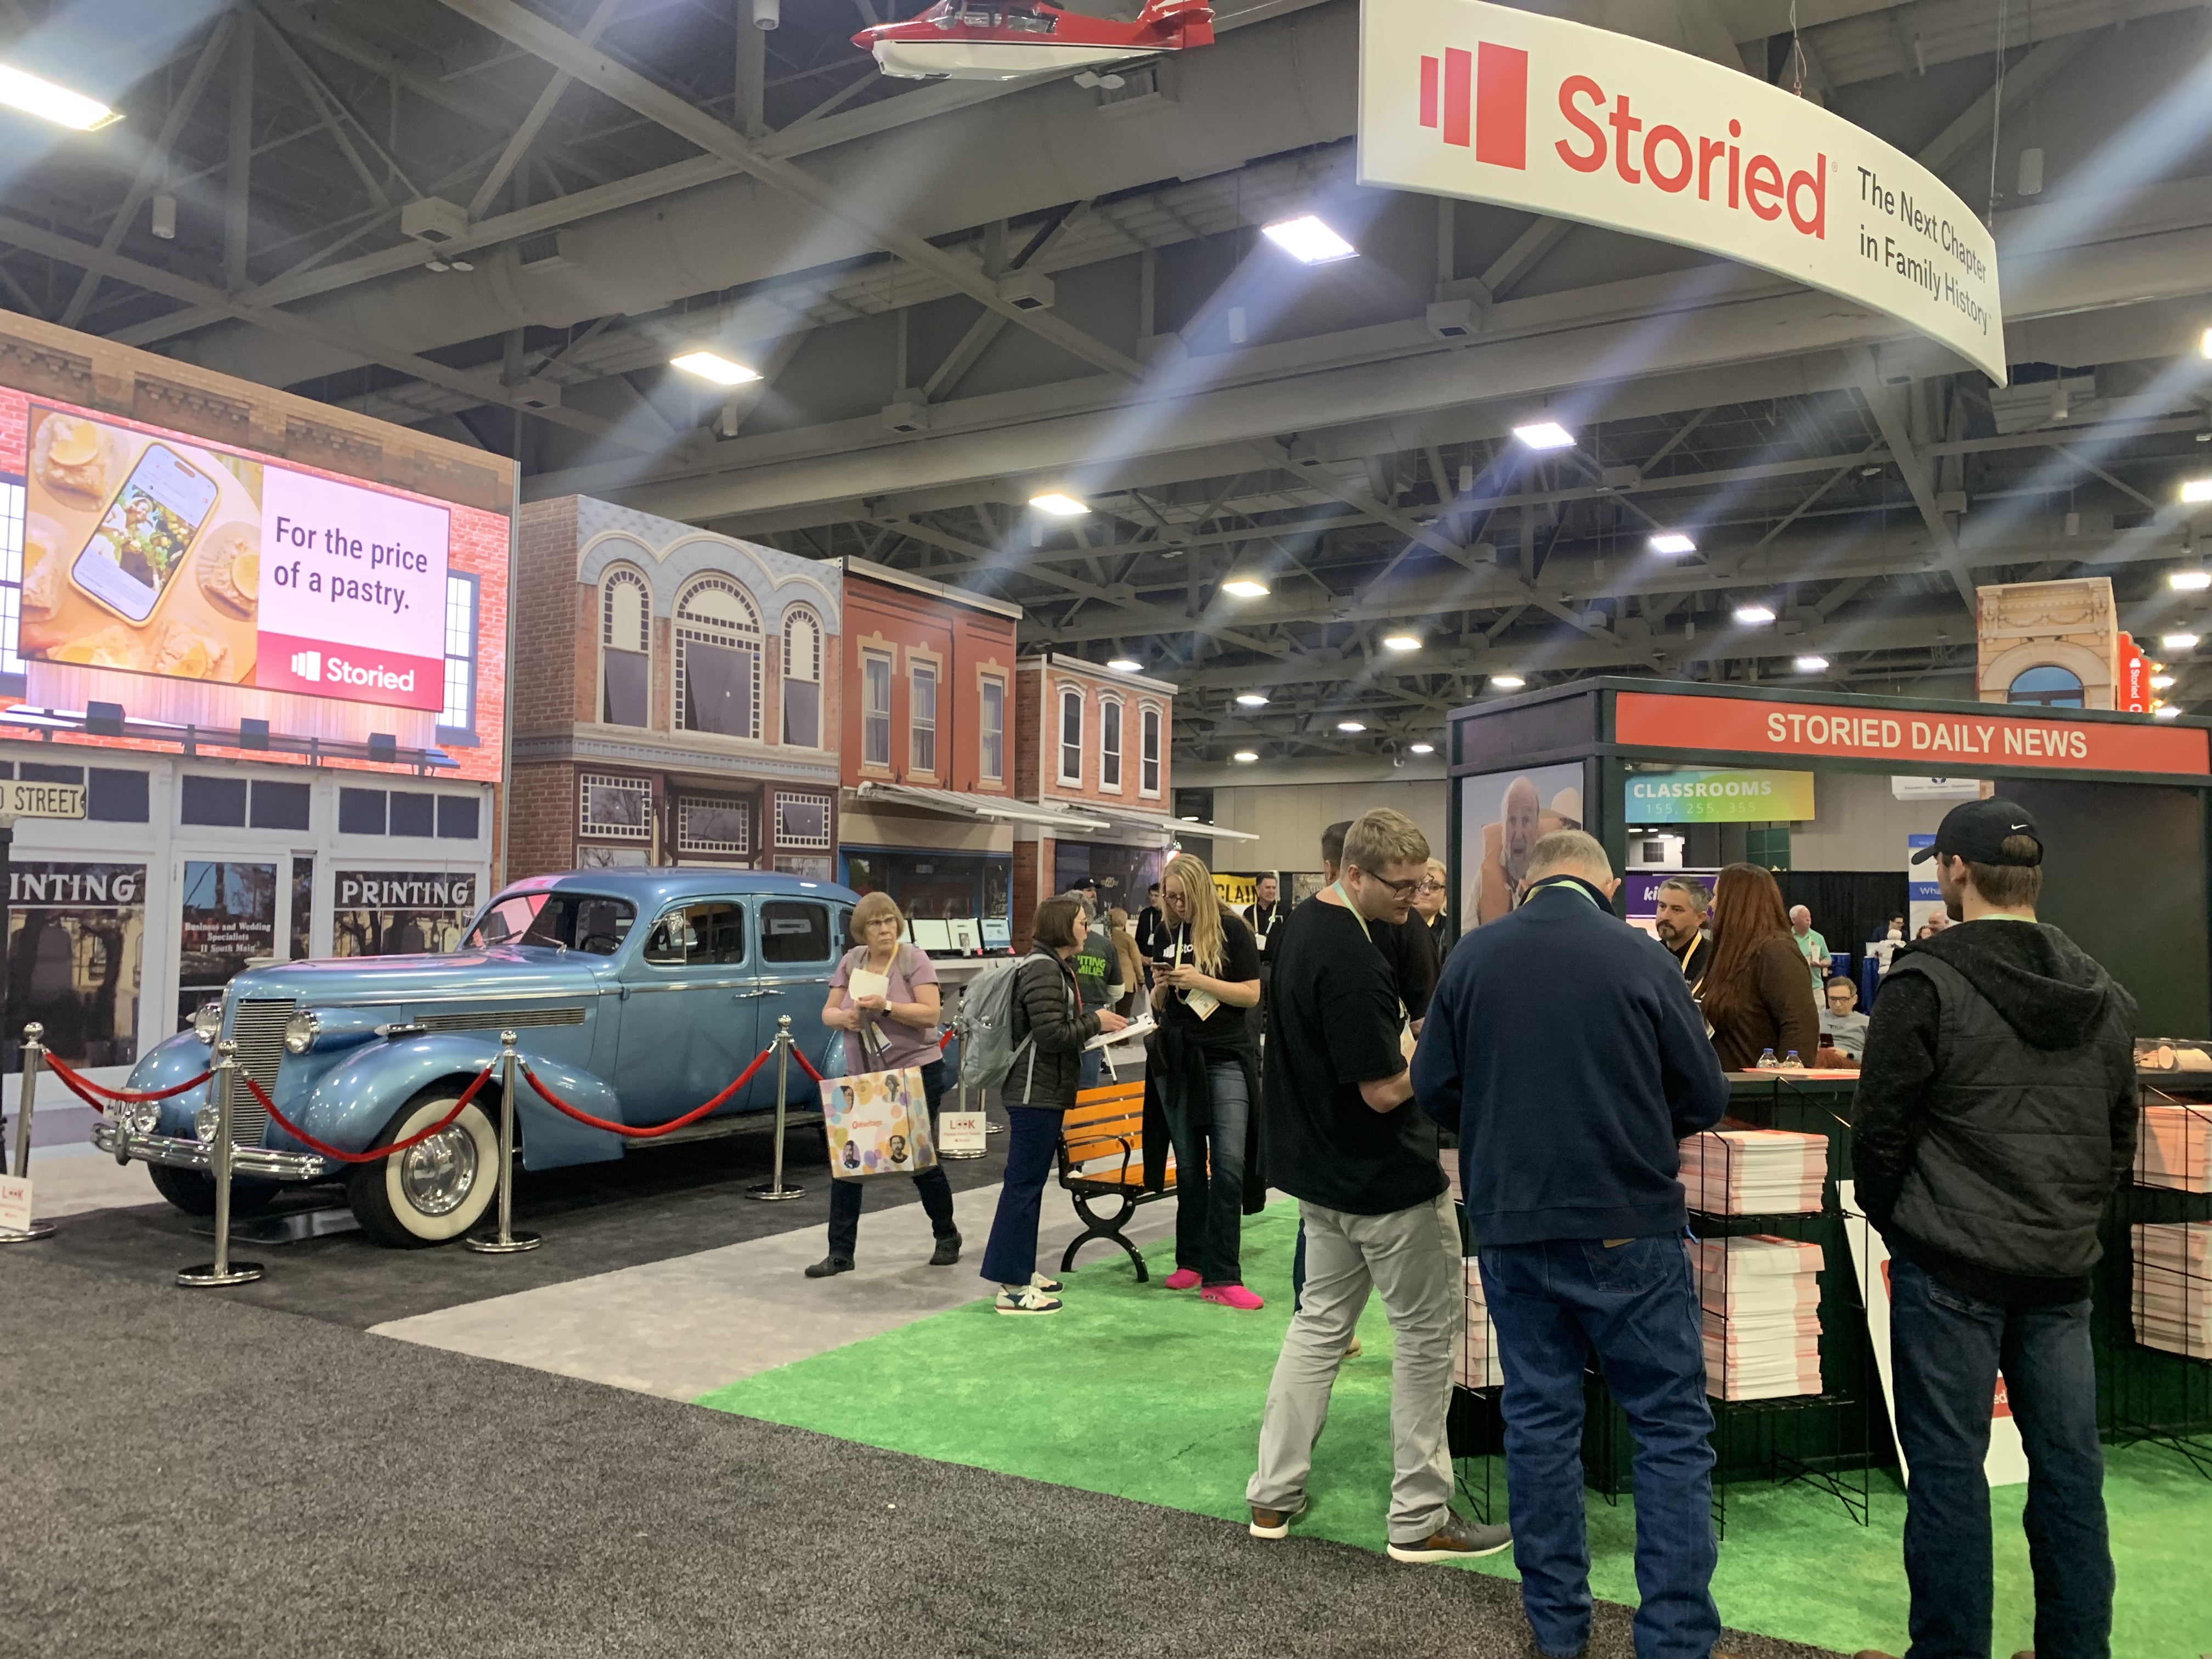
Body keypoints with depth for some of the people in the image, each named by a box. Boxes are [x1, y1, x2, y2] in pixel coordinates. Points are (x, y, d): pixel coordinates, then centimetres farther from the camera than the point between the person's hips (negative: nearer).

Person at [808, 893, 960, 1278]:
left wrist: (886, 1007, -27)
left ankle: (947, 1237, 28)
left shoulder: (914, 960, -8)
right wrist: (844, 1018, -16)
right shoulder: (850, 961, 7)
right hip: (864, 1078, 4)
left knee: (922, 1161, 6)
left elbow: (930, 1015, -16)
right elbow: (828, 1013, 6)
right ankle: (840, 1254, 9)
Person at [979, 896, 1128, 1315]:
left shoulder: (1055, 966, 16)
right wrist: (1095, 1022, -11)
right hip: (1035, 1092, -11)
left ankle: (1021, 1270, 24)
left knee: (1029, 1181, 15)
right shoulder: (1043, 969, -16)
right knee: (1024, 1183, -6)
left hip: (1044, 1091, 11)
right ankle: (1012, 1287, -2)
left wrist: (1098, 1025, 6)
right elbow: (1051, 1035, -21)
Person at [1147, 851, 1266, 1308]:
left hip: (1225, 1057, -4)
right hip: (1176, 1059, 4)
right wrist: (1161, 988, -7)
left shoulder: (1232, 930, -5)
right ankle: (1191, 1262, 22)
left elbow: (1251, 994, -9)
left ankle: (1222, 1277, -6)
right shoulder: (1167, 936, 8)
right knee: (1188, 1165, 11)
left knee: (1229, 1166, -9)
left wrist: (1200, 981, -19)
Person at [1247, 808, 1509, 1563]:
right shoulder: (1351, 960, -27)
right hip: (1388, 1181, -9)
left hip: (1321, 1167, 9)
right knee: (1427, 1334, 6)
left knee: (1320, 1320, 18)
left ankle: (1274, 1494, 23)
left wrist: (1415, 1041, 10)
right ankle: (1420, 1519, 15)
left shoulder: (1303, 922, 5)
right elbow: (1385, 1090, -24)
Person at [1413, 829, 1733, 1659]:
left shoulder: (1473, 955, -3)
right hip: (1628, 1225, -2)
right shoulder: (1640, 956, -9)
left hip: (1511, 1224, 3)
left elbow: (1433, 1089, 1)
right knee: (1671, 1426, 10)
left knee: (1538, 1418, 14)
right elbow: (1705, 1097, -2)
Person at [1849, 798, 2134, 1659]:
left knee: (1948, 1469, 3)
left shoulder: (1926, 983, -13)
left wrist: (1895, 1224, 5)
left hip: (1951, 1269, -5)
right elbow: (2120, 1140, 12)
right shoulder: (2104, 994, 6)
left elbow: (1881, 1133, -11)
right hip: (2063, 1268, 6)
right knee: (2070, 1467, 13)